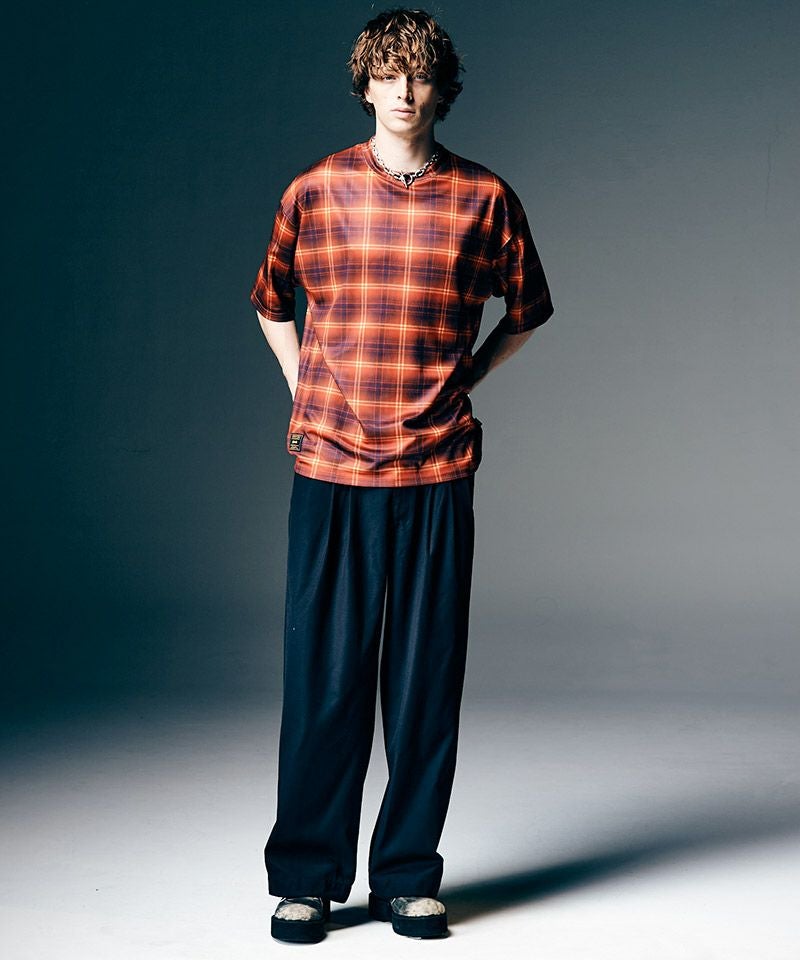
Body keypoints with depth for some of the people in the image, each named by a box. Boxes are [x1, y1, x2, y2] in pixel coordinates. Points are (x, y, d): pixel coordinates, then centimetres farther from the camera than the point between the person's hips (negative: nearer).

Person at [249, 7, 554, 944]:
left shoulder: (483, 197, 4)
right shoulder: (316, 191, 5)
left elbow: (525, 310, 19)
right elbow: (272, 304, 21)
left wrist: (459, 386, 10)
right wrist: (304, 392, 10)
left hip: (437, 473, 0)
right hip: (331, 470, 0)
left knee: (425, 680, 5)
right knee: (323, 676, 2)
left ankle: (408, 878, 18)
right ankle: (306, 878, 15)